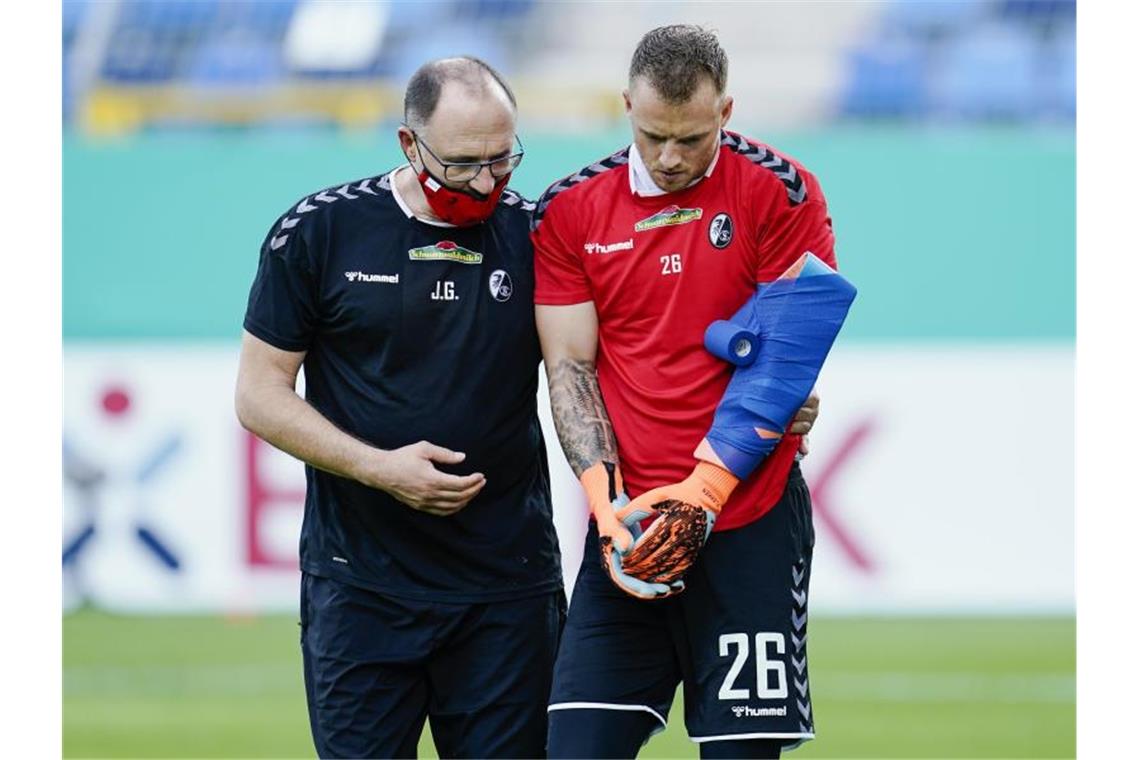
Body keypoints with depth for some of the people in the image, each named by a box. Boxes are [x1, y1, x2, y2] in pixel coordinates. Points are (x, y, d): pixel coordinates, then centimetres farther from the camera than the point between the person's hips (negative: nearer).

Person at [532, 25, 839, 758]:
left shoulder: (781, 195, -3)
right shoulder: (571, 210, 5)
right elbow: (570, 365, 5)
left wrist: (704, 489, -14)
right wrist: (607, 503, -8)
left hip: (751, 525, -3)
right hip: (628, 527, 3)